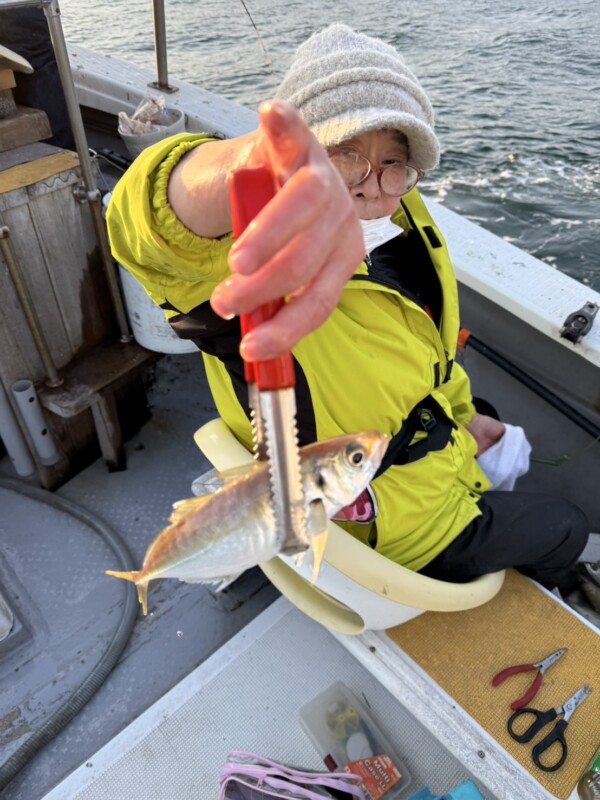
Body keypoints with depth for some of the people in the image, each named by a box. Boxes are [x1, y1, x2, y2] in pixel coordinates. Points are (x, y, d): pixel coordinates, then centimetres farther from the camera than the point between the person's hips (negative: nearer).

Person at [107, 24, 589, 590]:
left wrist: (462, 414, 18)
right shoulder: (257, 266, -35)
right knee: (565, 529, 17)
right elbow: (151, 224, -57)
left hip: (433, 444, 7)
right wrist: (243, 163, -80)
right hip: (405, 527, -7)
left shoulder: (399, 222, -10)